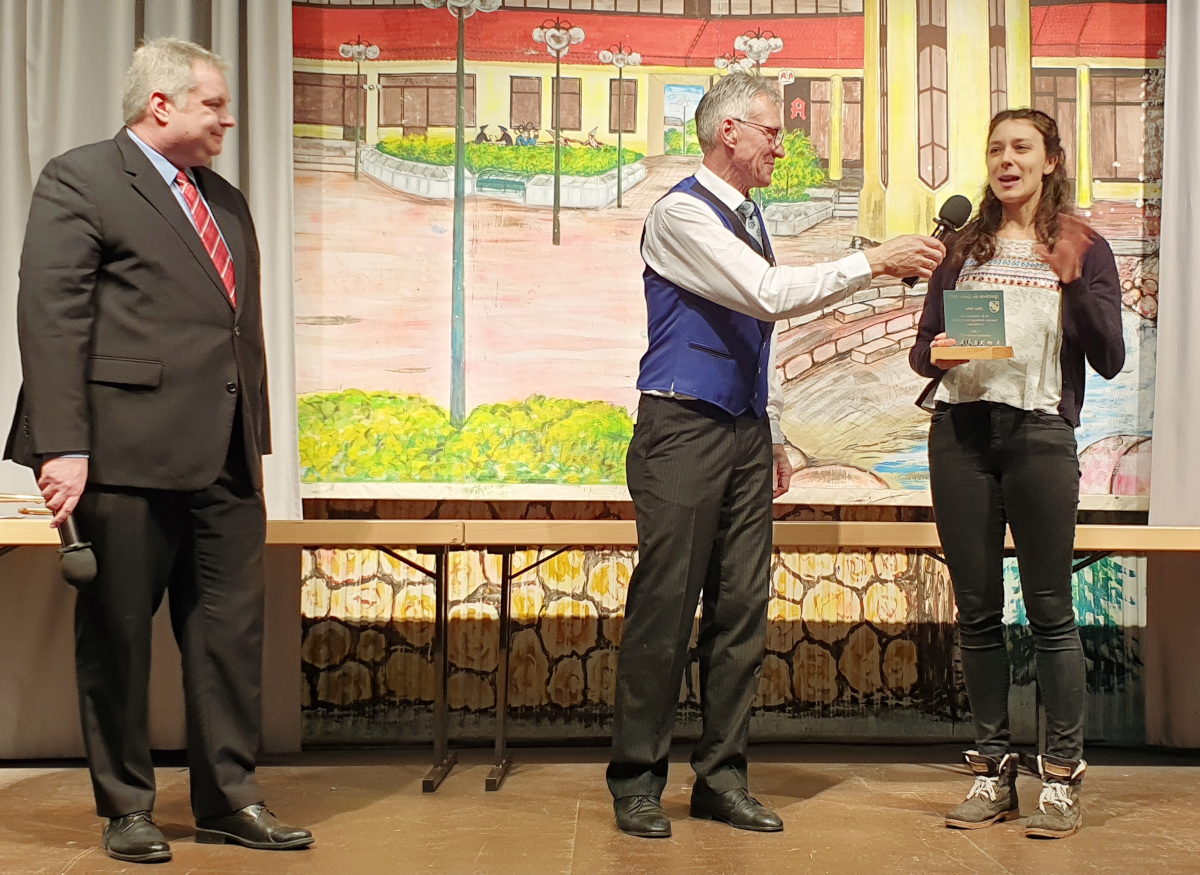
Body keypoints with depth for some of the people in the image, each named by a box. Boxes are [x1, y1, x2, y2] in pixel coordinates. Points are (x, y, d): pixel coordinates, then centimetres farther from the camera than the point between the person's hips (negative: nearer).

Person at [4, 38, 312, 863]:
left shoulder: (227, 201, 19)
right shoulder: (78, 180, -3)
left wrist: (255, 438, 15)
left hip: (225, 458, 7)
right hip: (129, 454, -7)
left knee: (233, 627, 8)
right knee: (118, 633, 5)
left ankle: (228, 798, 19)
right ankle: (126, 806, 19)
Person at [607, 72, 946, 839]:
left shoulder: (751, 217, 17)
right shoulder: (682, 214, -9)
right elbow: (772, 295, -20)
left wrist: (774, 433, 22)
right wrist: (875, 263, -18)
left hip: (745, 436, 8)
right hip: (683, 430, -8)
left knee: (743, 609, 6)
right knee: (665, 608, -6)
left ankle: (722, 777, 14)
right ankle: (637, 782, 5)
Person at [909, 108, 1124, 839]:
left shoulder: (1084, 249, 7)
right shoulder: (964, 248, 15)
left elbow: (1110, 360, 0)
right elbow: (923, 347, 16)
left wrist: (1073, 282, -13)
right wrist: (935, 354, -7)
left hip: (1039, 434, -3)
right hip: (961, 431, 3)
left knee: (1049, 611, -2)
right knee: (978, 610, 6)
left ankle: (1063, 775, 6)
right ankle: (994, 770, 14)